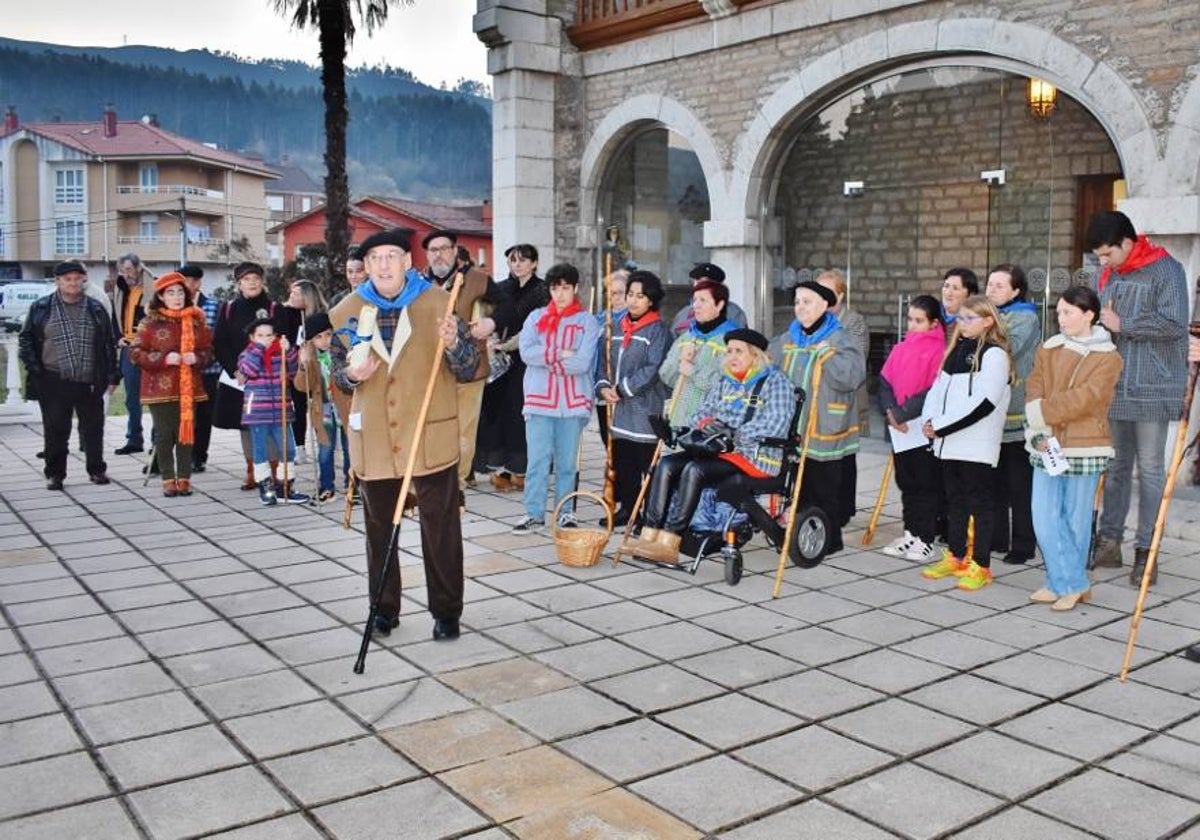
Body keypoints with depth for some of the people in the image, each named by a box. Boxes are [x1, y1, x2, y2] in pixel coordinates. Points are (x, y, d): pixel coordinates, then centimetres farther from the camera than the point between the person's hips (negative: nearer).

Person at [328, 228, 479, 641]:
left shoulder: (439, 302, -4)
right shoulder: (347, 313, 3)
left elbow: (469, 370, -2)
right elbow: (339, 372, 14)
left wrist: (453, 343, -23)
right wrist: (352, 374, -9)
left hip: (431, 435, -3)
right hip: (373, 437, 3)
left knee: (441, 527, 2)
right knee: (379, 528, 13)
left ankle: (446, 611, 15)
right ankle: (384, 608, 28)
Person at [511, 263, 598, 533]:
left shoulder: (587, 321, 2)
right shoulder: (536, 318, 9)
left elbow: (583, 362, -11)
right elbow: (526, 352, -6)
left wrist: (546, 357, -8)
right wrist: (560, 354, -11)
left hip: (572, 401, -1)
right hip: (539, 401, 1)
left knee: (567, 462, 8)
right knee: (538, 460, -1)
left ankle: (565, 513, 18)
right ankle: (534, 514, 7)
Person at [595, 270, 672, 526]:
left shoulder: (658, 330, -7)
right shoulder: (619, 328, 15)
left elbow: (653, 369, -16)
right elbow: (606, 363, 19)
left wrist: (622, 389, -14)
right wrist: (603, 387, -1)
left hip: (645, 409, -7)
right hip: (619, 410, 7)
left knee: (647, 464, -4)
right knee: (622, 463, 14)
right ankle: (627, 508, 26)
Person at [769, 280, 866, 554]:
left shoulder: (839, 340, -6)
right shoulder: (786, 340, 10)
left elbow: (851, 377, -18)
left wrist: (826, 354, -20)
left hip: (824, 432, -6)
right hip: (793, 430, 6)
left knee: (824, 489, 2)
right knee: (800, 488, 14)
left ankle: (829, 539, 14)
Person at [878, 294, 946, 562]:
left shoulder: (939, 350, -9)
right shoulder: (901, 349, 11)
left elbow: (933, 392, -16)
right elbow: (885, 381, 8)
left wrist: (902, 413, -15)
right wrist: (890, 411, -9)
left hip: (924, 428, -6)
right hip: (899, 429, 6)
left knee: (927, 485, 2)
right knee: (906, 483, 14)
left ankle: (925, 540, 9)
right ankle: (910, 534, 25)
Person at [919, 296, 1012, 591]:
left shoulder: (994, 354, -9)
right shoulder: (956, 350, 16)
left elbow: (984, 403, -19)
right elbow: (938, 389, 15)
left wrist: (941, 426, -18)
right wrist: (929, 421, -5)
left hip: (977, 444, -7)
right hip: (950, 443, 7)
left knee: (979, 503, -1)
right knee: (955, 501, 15)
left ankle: (981, 566, 5)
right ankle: (956, 558, 26)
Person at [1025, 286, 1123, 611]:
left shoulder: (1108, 357, -4)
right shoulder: (1048, 350, 11)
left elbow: (1084, 399, -16)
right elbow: (1034, 390, 1)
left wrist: (1042, 412, -15)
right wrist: (1036, 431, -14)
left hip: (1083, 449, -4)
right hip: (1046, 447, 4)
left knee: (1076, 521, 5)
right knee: (1045, 519, 1)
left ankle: (1066, 584, 17)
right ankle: (1073, 583, 12)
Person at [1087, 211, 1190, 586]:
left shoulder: (1166, 269, -8)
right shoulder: (1106, 275, 11)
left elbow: (1173, 324, -19)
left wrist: (1122, 324, -14)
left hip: (1152, 389, -6)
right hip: (1113, 387, 6)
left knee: (1150, 469, 1)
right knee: (1114, 466, 12)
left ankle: (1146, 550, 8)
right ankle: (1109, 541, 20)